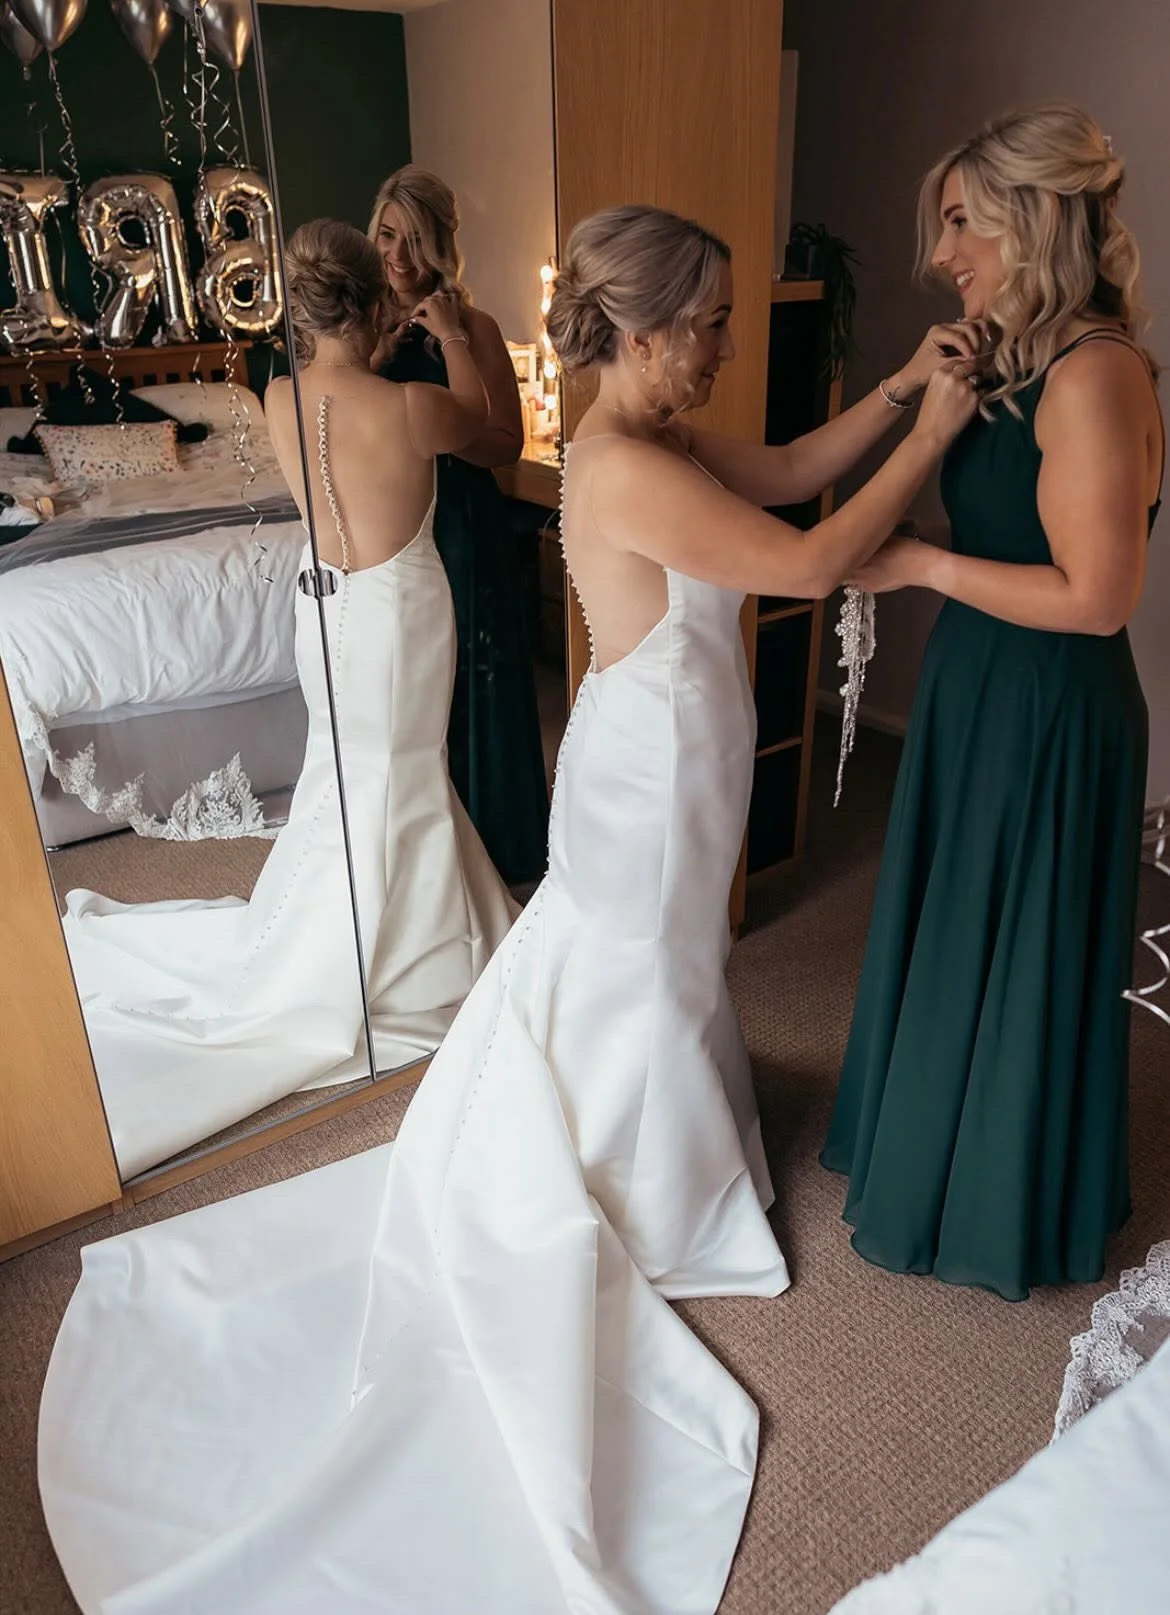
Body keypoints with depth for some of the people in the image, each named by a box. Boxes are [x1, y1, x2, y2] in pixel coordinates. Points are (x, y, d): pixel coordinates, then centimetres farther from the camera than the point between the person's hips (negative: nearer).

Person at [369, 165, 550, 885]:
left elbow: (506, 442, -10)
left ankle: (483, 841, 25)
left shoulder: (473, 327, -6)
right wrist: (374, 356, -13)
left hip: (462, 528, -3)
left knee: (465, 687, 6)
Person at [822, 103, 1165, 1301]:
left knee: (1010, 955, 8)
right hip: (985, 698, 9)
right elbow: (1008, 533, 10)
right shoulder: (1027, 362, 7)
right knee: (954, 937, 22)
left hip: (1046, 717, -9)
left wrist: (921, 565, -18)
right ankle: (945, 1149, 46)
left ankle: (1006, 1212, 33)